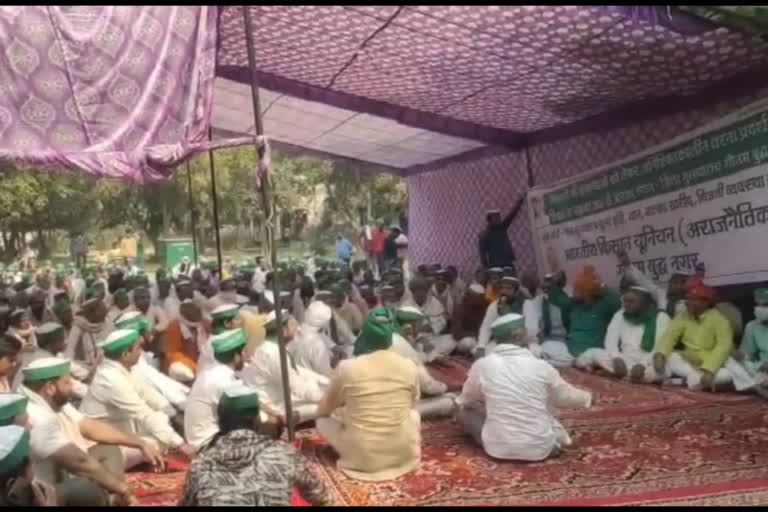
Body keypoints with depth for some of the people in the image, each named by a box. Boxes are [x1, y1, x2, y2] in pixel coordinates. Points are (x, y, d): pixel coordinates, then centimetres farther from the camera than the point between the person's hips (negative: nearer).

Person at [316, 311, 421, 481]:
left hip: (362, 459, -2)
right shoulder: (409, 366, -4)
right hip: (403, 455, 2)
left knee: (323, 420, 21)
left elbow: (323, 411, 6)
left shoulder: (347, 367, -10)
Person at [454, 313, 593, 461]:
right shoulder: (541, 367, -11)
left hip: (498, 448, -1)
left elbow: (467, 398, 9)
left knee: (463, 411, 18)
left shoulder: (482, 365, -11)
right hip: (539, 449, 2)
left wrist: (459, 403, 34)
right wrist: (587, 398, 29)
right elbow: (566, 396, 6)